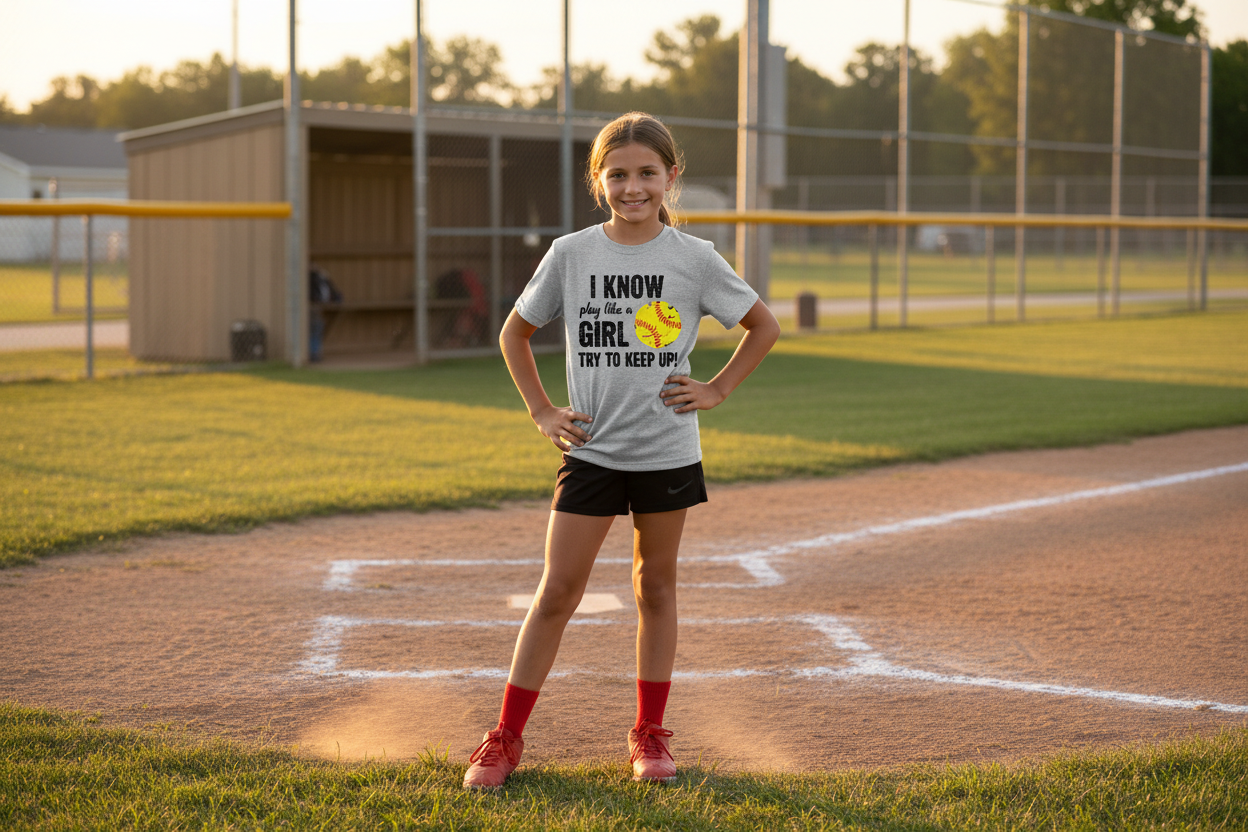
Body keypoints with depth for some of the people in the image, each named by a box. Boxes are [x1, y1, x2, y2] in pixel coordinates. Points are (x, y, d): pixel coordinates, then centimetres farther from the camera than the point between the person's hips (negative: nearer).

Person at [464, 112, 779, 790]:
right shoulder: (570, 254, -2)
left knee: (656, 585, 10)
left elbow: (764, 325, 8)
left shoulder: (693, 258, -3)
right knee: (558, 590, -2)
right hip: (590, 449, 0)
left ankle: (649, 733, 21)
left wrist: (717, 390, 1)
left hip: (668, 449, 0)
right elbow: (515, 333, 11)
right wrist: (541, 410, 4)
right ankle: (506, 737, 5)